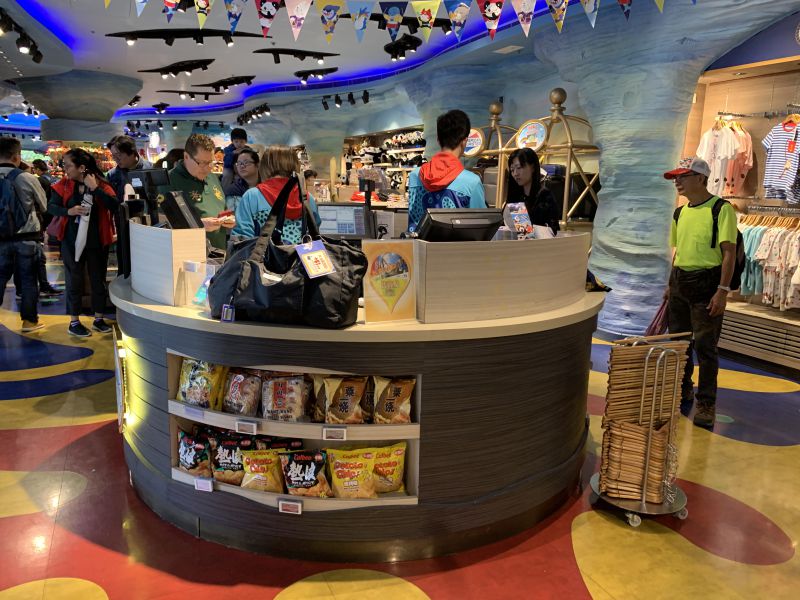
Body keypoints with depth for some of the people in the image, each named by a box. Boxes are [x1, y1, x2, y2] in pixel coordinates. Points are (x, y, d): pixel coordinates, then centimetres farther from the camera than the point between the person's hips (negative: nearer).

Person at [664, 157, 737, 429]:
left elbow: (729, 252, -13)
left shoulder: (721, 208, -9)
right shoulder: (680, 213, 11)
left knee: (705, 346, -2)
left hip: (707, 283, -7)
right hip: (680, 281, 7)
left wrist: (723, 290, -19)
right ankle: (682, 395, 29)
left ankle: (706, 404, 9)